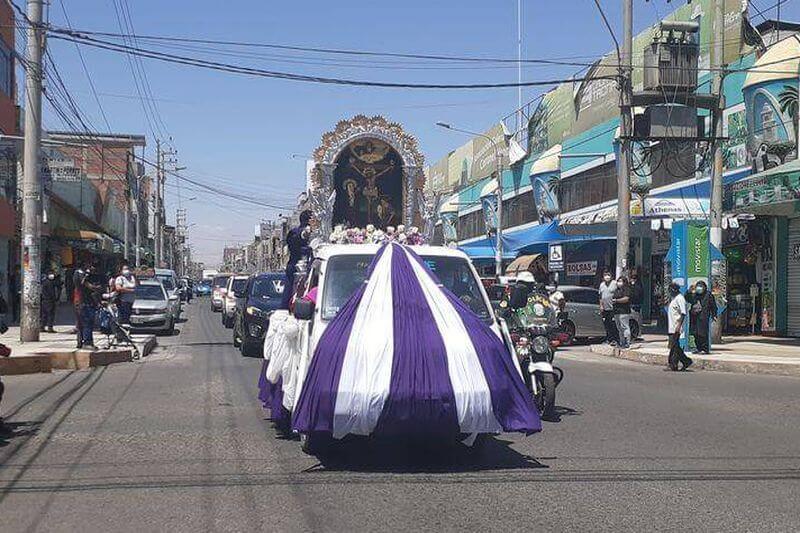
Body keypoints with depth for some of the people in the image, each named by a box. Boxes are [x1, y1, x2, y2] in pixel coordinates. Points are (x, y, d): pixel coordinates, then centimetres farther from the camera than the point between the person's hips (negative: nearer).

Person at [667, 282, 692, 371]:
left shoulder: (680, 298, -11)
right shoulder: (672, 298, 17)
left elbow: (683, 313, -16)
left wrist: (679, 325, -23)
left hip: (676, 328, -9)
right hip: (671, 327, 9)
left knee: (674, 347, -7)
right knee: (675, 347, 10)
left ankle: (673, 365, -4)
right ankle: (686, 361, 17)